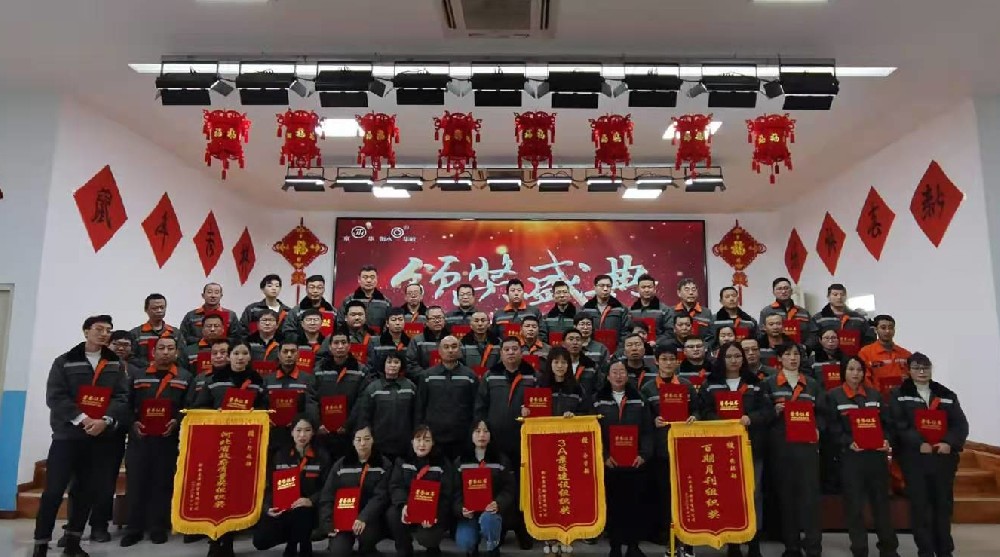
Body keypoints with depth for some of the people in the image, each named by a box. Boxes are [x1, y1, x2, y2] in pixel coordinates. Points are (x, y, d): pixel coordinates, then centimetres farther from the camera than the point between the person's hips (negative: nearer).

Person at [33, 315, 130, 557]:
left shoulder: (116, 365, 9)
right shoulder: (64, 362, 4)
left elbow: (122, 397, 0)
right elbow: (55, 396, -6)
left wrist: (105, 421, -16)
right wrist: (81, 418, -17)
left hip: (102, 437, 3)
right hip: (67, 435, -2)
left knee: (90, 491, 7)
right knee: (54, 491, -3)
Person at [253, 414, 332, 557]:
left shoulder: (322, 457, 1)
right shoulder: (280, 455, 9)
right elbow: (269, 486, 6)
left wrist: (311, 501, -23)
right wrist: (268, 507, -12)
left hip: (307, 510, -3)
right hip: (281, 509, 3)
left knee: (300, 513, -37)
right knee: (260, 540, -18)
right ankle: (292, 542, 15)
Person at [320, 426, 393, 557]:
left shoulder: (384, 465, 1)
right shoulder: (341, 464, 8)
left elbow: (381, 496, -10)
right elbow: (327, 497, 6)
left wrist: (364, 518, -25)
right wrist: (329, 523, -7)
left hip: (370, 518, -1)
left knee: (366, 534, -32)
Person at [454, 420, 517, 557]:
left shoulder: (501, 460, 4)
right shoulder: (460, 461, 7)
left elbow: (509, 489, -3)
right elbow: (456, 491, 2)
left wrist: (498, 504, -24)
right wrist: (461, 509, -18)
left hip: (492, 510, -1)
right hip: (468, 512, 1)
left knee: (488, 519, -36)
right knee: (463, 543, -25)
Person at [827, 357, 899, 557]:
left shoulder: (874, 394, 13)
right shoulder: (833, 396, -1)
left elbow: (886, 421, 11)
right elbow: (832, 427, -7)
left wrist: (887, 440, -6)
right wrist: (849, 442, -20)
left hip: (876, 454, 4)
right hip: (850, 456, -3)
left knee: (881, 500, 11)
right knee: (854, 504, 2)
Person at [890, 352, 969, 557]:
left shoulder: (947, 395, 12)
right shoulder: (899, 395, 2)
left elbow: (961, 424, 4)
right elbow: (899, 425, -8)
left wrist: (950, 443, -13)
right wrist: (919, 443, -19)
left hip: (944, 457, 3)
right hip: (914, 458, -3)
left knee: (944, 504, 10)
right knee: (920, 505, 2)